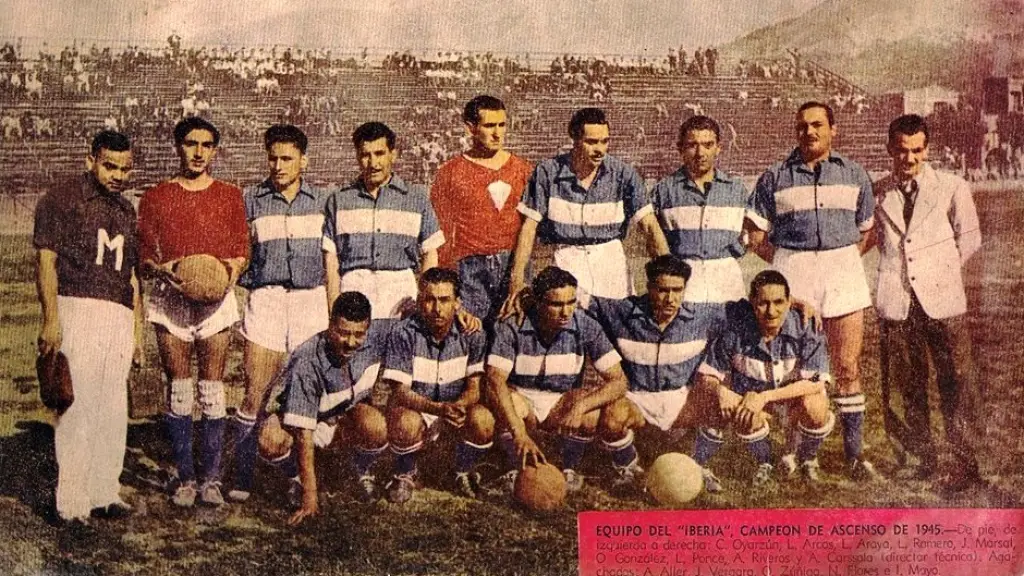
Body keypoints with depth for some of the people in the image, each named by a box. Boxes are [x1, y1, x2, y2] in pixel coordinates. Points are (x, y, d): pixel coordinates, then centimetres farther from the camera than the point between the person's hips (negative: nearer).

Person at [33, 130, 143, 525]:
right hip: (76, 310, -6)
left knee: (113, 410, 5)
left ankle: (104, 493, 13)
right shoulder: (61, 200, 3)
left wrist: (138, 330, 19)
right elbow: (46, 260, -5)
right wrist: (51, 319, -14)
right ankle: (71, 502, -4)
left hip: (119, 318, 6)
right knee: (77, 405, -8)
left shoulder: (127, 211, 20)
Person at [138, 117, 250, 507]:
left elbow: (242, 249, 10)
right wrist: (161, 269, -15)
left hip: (217, 297, 0)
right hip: (170, 299, 0)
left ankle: (211, 477, 5)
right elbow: (144, 256, 6)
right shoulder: (155, 198, 10)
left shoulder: (229, 196, 12)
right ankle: (184, 477, 9)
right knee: (178, 390, 1)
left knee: (212, 390, 0)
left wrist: (234, 268, -12)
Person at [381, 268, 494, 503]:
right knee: (406, 424, -35)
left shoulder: (470, 333, -10)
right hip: (415, 409, -2)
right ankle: (405, 475, -1)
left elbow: (474, 386, -9)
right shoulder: (404, 333, -18)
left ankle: (463, 472, 3)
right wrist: (439, 409, -37)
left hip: (456, 408, 2)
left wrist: (458, 406, -33)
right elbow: (401, 393, -20)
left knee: (483, 419, -28)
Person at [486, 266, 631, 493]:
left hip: (564, 403, 1)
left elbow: (618, 381, -17)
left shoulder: (586, 326, -14)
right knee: (510, 405, -38)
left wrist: (580, 406, -35)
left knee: (617, 414, -27)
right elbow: (495, 381, -28)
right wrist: (520, 435, -41)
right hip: (522, 400, -1)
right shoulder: (512, 327, -19)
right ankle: (516, 468, -6)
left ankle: (570, 467, 1)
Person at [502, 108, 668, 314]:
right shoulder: (547, 172, -6)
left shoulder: (623, 173, -4)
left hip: (611, 257, 2)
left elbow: (650, 226, -6)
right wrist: (517, 279, -9)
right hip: (567, 257, -1)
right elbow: (529, 227, -1)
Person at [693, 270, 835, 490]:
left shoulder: (805, 328, -25)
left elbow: (817, 383, -30)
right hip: (750, 393, 1)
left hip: (797, 392, 0)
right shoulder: (736, 328, -24)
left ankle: (807, 457, 3)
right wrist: (721, 390, -39)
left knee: (814, 407, -32)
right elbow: (706, 376, -14)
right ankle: (763, 462, 5)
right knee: (747, 418, -31)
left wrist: (765, 396, -38)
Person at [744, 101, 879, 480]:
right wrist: (788, 265, 1)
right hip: (791, 275, -1)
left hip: (843, 272, 1)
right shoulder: (774, 178, 6)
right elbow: (756, 236, 6)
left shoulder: (854, 175, 11)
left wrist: (842, 261, 5)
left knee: (848, 368, 1)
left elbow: (866, 232, 16)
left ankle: (854, 454, 8)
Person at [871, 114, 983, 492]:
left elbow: (969, 238, 11)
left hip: (943, 298, -2)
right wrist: (896, 271, 11)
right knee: (906, 386, 9)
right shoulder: (878, 193, 7)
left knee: (955, 383, -1)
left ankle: (966, 464, 8)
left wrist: (941, 269, 7)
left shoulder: (952, 187, 2)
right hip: (896, 301, 2)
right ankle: (923, 457, 23)